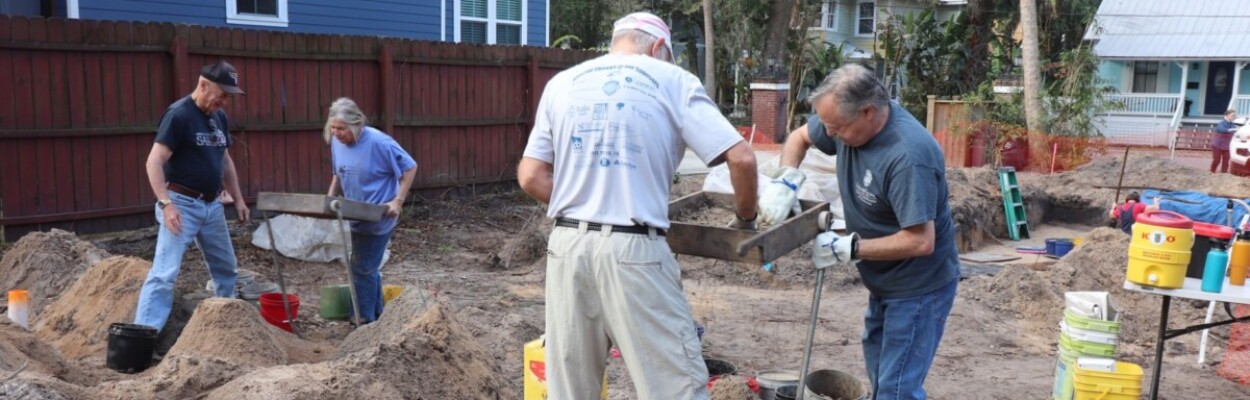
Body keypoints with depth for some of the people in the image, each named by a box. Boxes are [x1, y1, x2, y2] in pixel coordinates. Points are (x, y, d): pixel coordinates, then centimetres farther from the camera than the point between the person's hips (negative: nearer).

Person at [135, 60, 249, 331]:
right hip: (182, 204, -8)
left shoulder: (219, 117, 9)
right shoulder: (179, 114, -15)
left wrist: (238, 199, 18)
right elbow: (154, 162, -20)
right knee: (165, 273, -11)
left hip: (212, 205, 8)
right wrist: (166, 204, -28)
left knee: (227, 268, 18)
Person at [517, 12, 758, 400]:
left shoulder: (562, 83, 13)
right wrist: (745, 219, 13)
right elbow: (741, 158, -3)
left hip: (567, 245, 4)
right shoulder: (673, 80, 4)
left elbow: (530, 177, 9)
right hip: (634, 250, -4)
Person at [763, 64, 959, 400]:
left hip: (918, 287, -9)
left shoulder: (907, 156, -33)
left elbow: (921, 241, -33)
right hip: (885, 281, 9)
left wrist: (847, 249, -26)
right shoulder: (850, 118, -9)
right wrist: (785, 181, -10)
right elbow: (799, 137, 9)